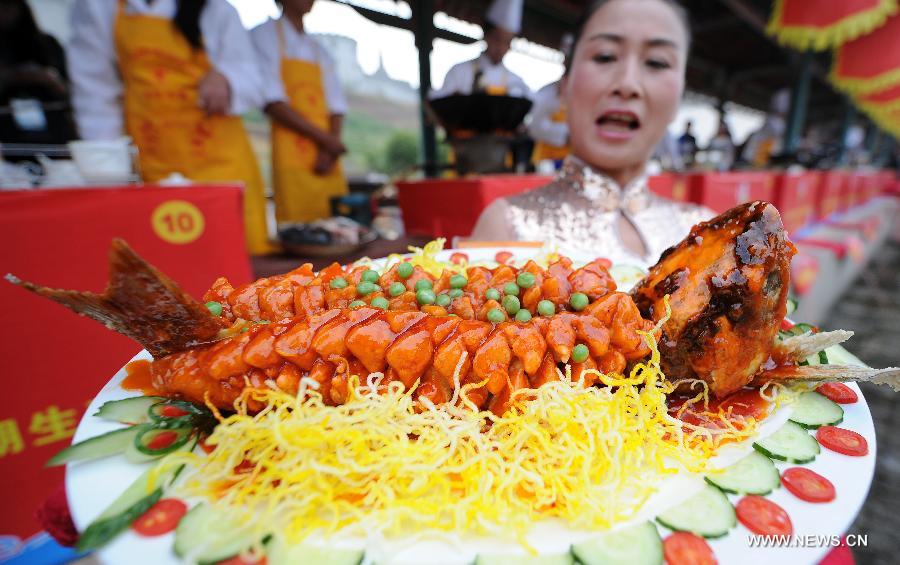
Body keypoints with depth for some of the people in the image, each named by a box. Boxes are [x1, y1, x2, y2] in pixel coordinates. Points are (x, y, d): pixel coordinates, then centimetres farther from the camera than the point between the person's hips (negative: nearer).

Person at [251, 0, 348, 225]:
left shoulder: (318, 50, 21)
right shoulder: (265, 34, 5)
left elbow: (336, 107, 12)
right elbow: (273, 102, -7)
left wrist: (330, 149, -6)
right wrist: (324, 138, -11)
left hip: (327, 163, 5)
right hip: (292, 161, -5)